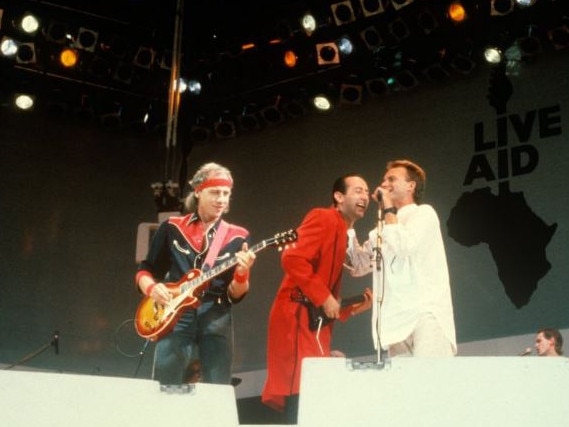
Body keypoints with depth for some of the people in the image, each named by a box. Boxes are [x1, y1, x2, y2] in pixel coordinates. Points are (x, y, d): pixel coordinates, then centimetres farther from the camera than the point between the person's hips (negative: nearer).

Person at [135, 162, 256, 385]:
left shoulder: (237, 237, 6)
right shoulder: (172, 227, 6)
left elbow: (235, 295, 2)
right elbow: (145, 270, 12)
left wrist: (242, 273, -19)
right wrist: (152, 288, -9)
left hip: (216, 319, 1)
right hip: (175, 316, 0)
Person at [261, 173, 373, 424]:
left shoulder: (343, 235, 24)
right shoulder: (323, 218, -4)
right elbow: (292, 258, -19)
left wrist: (353, 308, 9)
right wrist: (324, 298, -16)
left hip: (316, 323, 10)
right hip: (298, 318, -10)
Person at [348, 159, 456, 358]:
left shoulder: (423, 213, 3)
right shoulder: (386, 226, 25)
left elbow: (404, 246, -14)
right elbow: (360, 265, 23)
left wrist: (388, 210, -1)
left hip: (425, 313, -7)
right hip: (397, 319, 7)